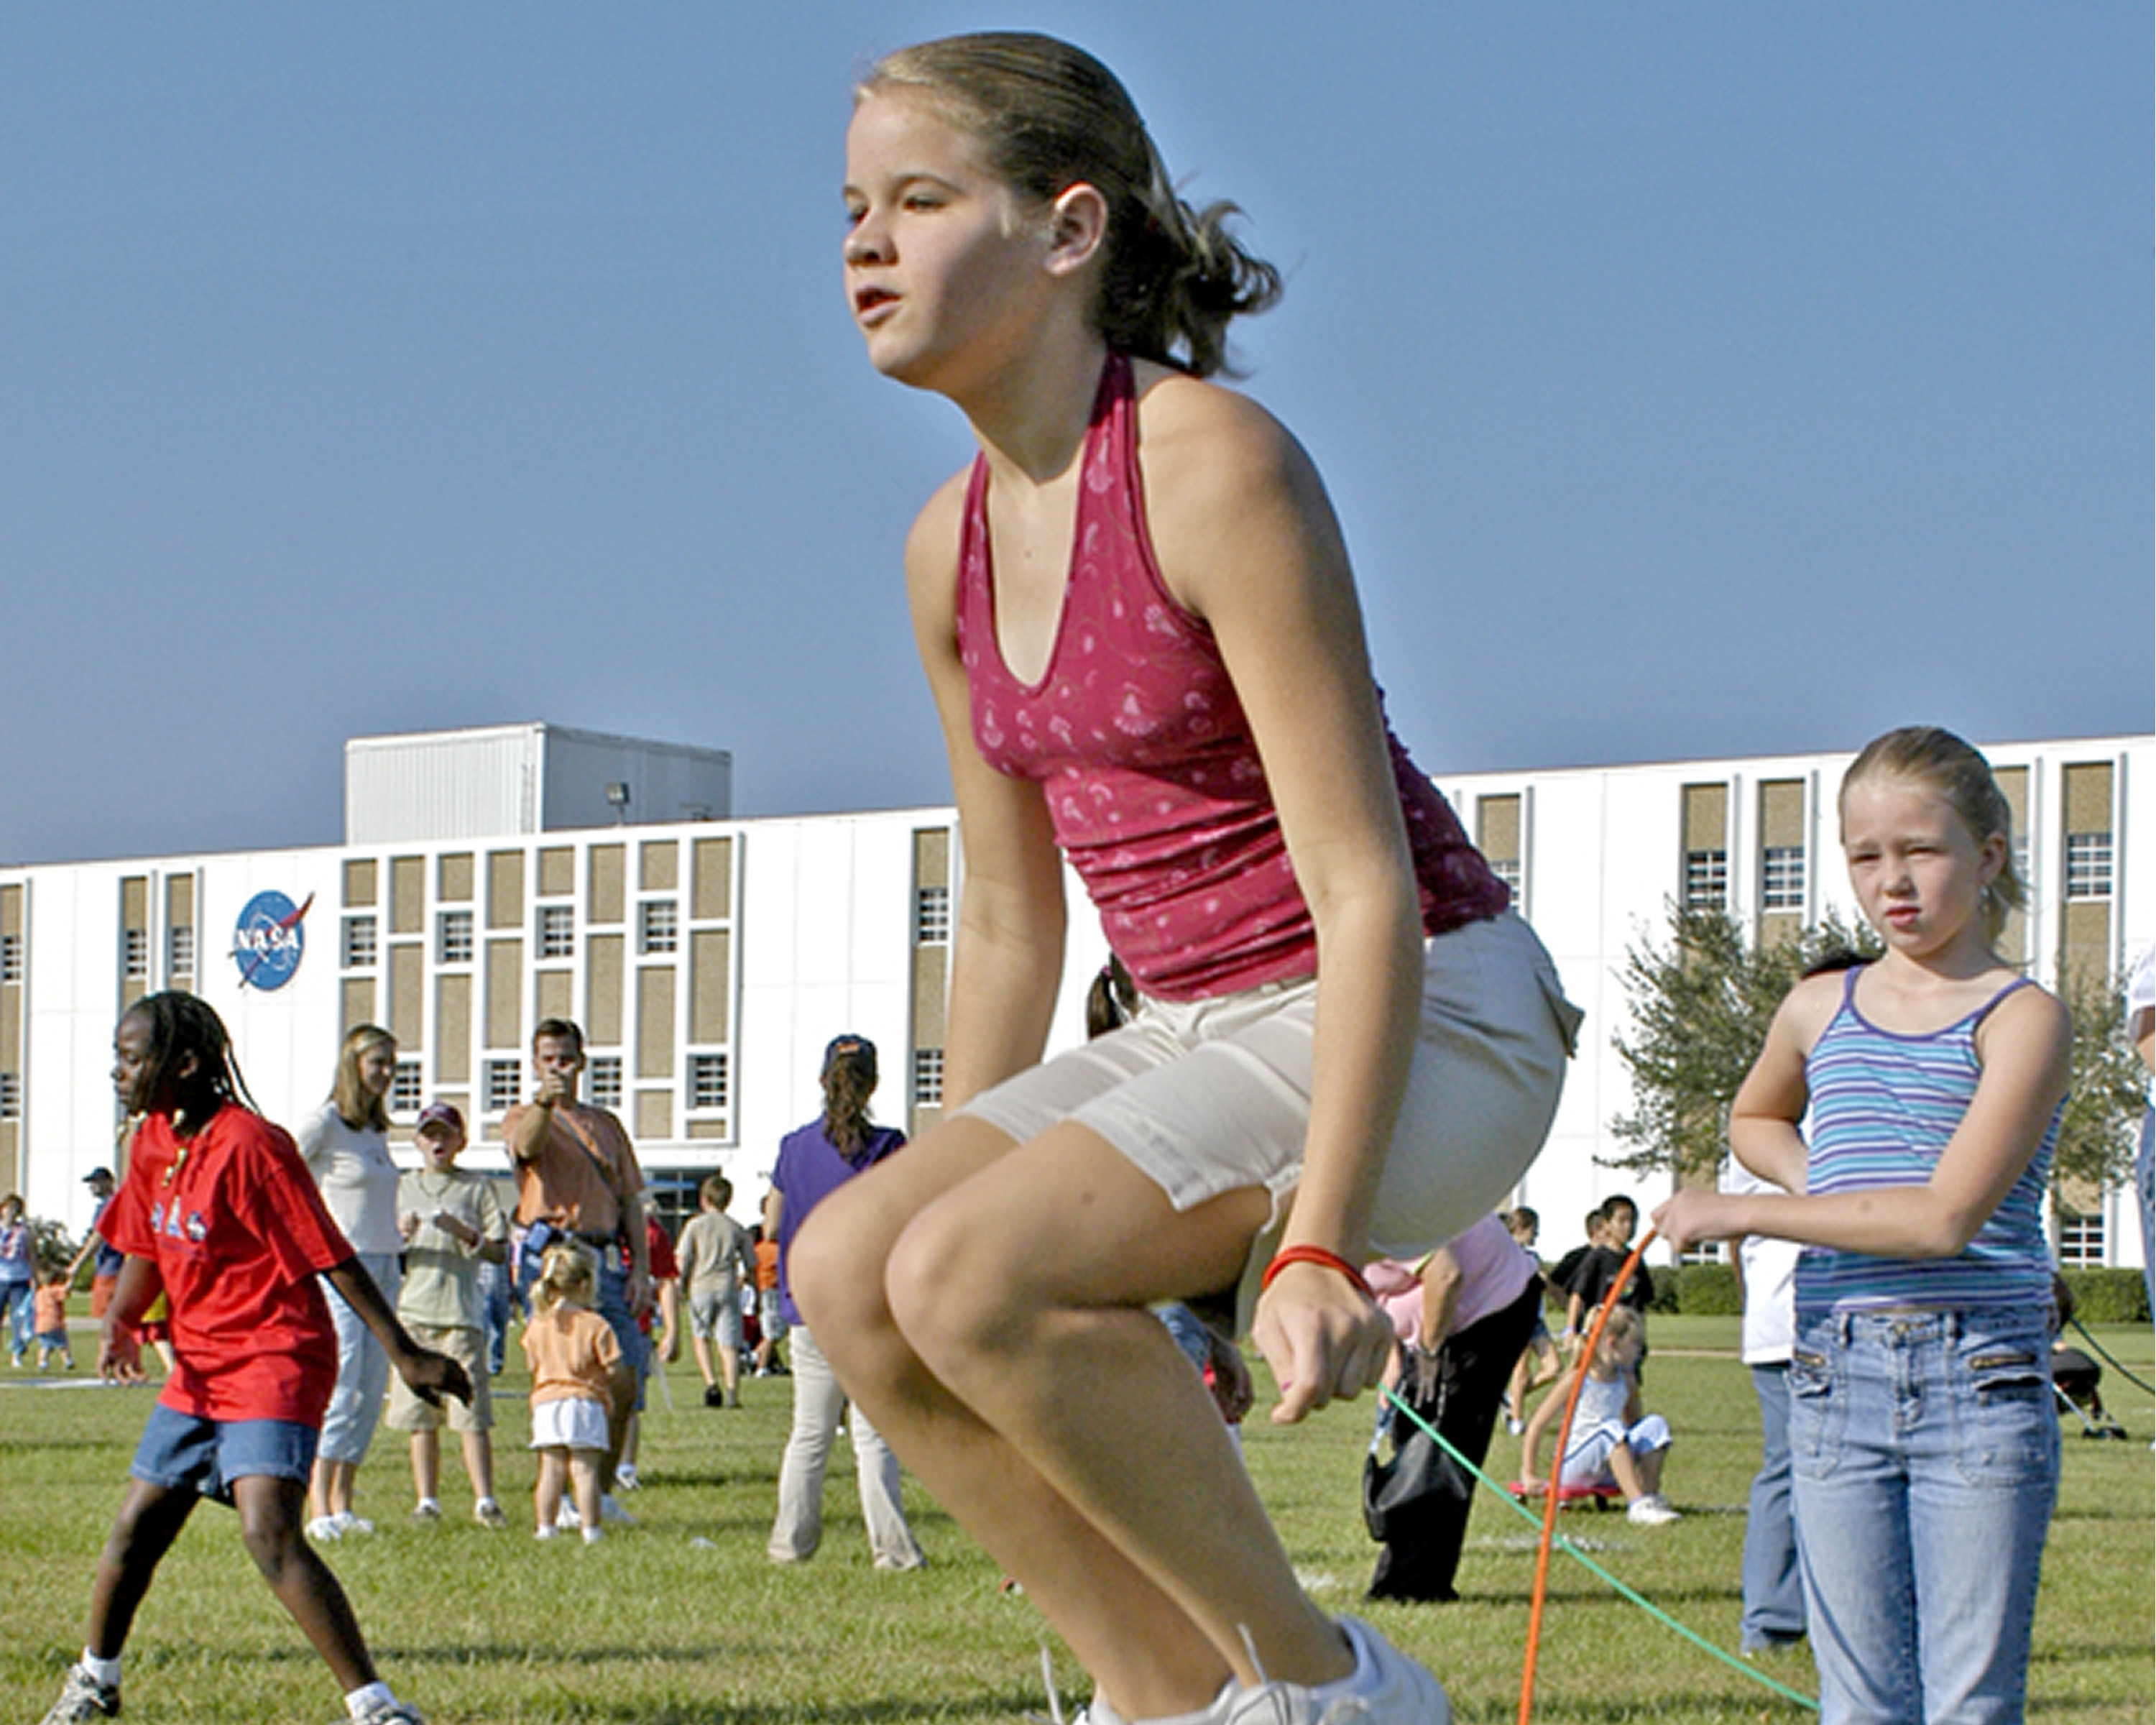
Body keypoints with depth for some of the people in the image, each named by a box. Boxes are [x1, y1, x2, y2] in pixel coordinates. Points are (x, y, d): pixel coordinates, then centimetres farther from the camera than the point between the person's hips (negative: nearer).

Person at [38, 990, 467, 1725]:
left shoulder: (248, 1145, -18)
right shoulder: (154, 1142, 6)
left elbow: (332, 1258, -16)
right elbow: (145, 1250, 19)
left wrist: (405, 1353, -14)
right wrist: (116, 1326, -1)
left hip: (273, 1365, -8)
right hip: (198, 1368, 8)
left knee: (269, 1534, -23)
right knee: (136, 1527, 15)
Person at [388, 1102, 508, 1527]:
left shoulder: (477, 1188, 9)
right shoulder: (401, 1186, 16)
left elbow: (499, 1252, 5)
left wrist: (464, 1233, -12)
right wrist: (400, 1234, -6)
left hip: (461, 1311, -3)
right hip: (412, 1308, 3)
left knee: (471, 1410, -9)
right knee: (420, 1415, 3)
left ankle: (484, 1498, -10)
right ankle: (426, 1500, 8)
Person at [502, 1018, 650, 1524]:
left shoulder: (606, 1125, 22)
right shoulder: (524, 1119, 9)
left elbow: (630, 1199, 18)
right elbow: (527, 1145, -17)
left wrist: (640, 1268, 6)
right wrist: (544, 1103, -39)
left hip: (607, 1256, 5)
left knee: (626, 1381, -1)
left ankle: (602, 1491, 12)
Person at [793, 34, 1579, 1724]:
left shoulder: (1213, 468, -18)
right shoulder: (954, 549, 6)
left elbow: (1367, 891, -22)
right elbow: (1010, 919, 16)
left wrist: (1314, 1244, -28)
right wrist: (949, 1183, 19)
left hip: (1431, 1028, -8)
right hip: (1205, 1035, 8)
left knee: (972, 1277, -25)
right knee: (849, 1268, -9)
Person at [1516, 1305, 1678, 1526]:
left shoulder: (1626, 1380, 7)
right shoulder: (1577, 1379, -11)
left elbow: (1634, 1425, 21)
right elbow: (1536, 1425, -10)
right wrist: (1528, 1474, -12)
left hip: (1606, 1472, 6)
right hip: (1572, 1466, -6)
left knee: (1655, 1424, -12)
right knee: (1611, 1427, -34)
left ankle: (1650, 1497, -21)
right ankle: (1637, 1505, -44)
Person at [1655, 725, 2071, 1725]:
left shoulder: (2019, 1018, -5)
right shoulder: (1819, 1009, 12)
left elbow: (1945, 1219, -16)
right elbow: (1754, 1119, 35)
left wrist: (1739, 1214, -11)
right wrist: (1827, 1187, 12)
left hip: (1979, 1380, -4)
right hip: (1836, 1378, 4)